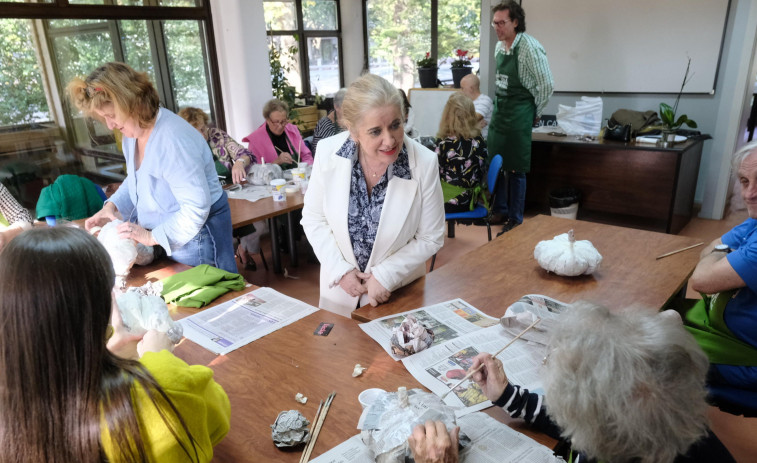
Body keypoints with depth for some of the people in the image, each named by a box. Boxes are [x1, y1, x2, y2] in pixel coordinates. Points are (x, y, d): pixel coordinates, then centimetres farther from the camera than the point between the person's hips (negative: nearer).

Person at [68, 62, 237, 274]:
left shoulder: (173, 139, -28)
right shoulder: (132, 133, 2)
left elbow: (196, 207, -29)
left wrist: (151, 237, -23)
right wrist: (112, 206, 2)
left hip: (196, 234, -9)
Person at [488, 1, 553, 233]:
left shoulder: (530, 48, -15)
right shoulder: (499, 46, 8)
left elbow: (546, 85, -13)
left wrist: (535, 113, -4)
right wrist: (498, 108, 15)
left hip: (518, 115, -8)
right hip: (499, 110, 8)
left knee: (515, 170, -1)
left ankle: (516, 220, 11)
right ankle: (500, 211, 27)